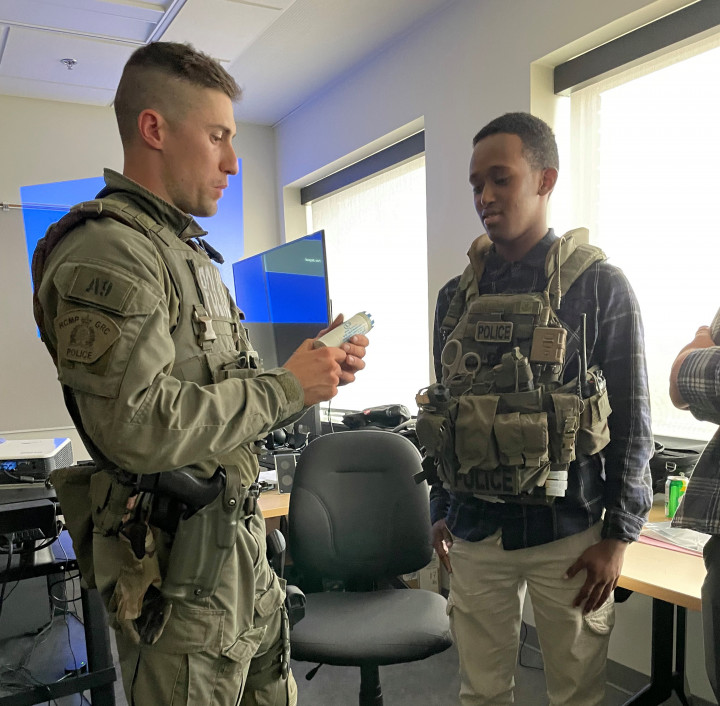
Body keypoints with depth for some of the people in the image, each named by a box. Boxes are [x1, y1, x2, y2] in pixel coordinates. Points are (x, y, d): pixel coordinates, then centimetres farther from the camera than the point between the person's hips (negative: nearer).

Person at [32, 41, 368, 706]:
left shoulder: (190, 252, 15)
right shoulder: (105, 251, -17)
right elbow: (141, 427, -27)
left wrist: (319, 369, 2)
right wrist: (285, 387, -17)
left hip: (240, 536, 9)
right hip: (174, 559, -9)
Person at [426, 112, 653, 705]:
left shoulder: (600, 287, -5)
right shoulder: (456, 296, 6)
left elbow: (632, 422, -4)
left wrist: (618, 535, -6)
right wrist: (441, 511, 12)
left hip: (568, 532, -3)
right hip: (475, 530, 3)